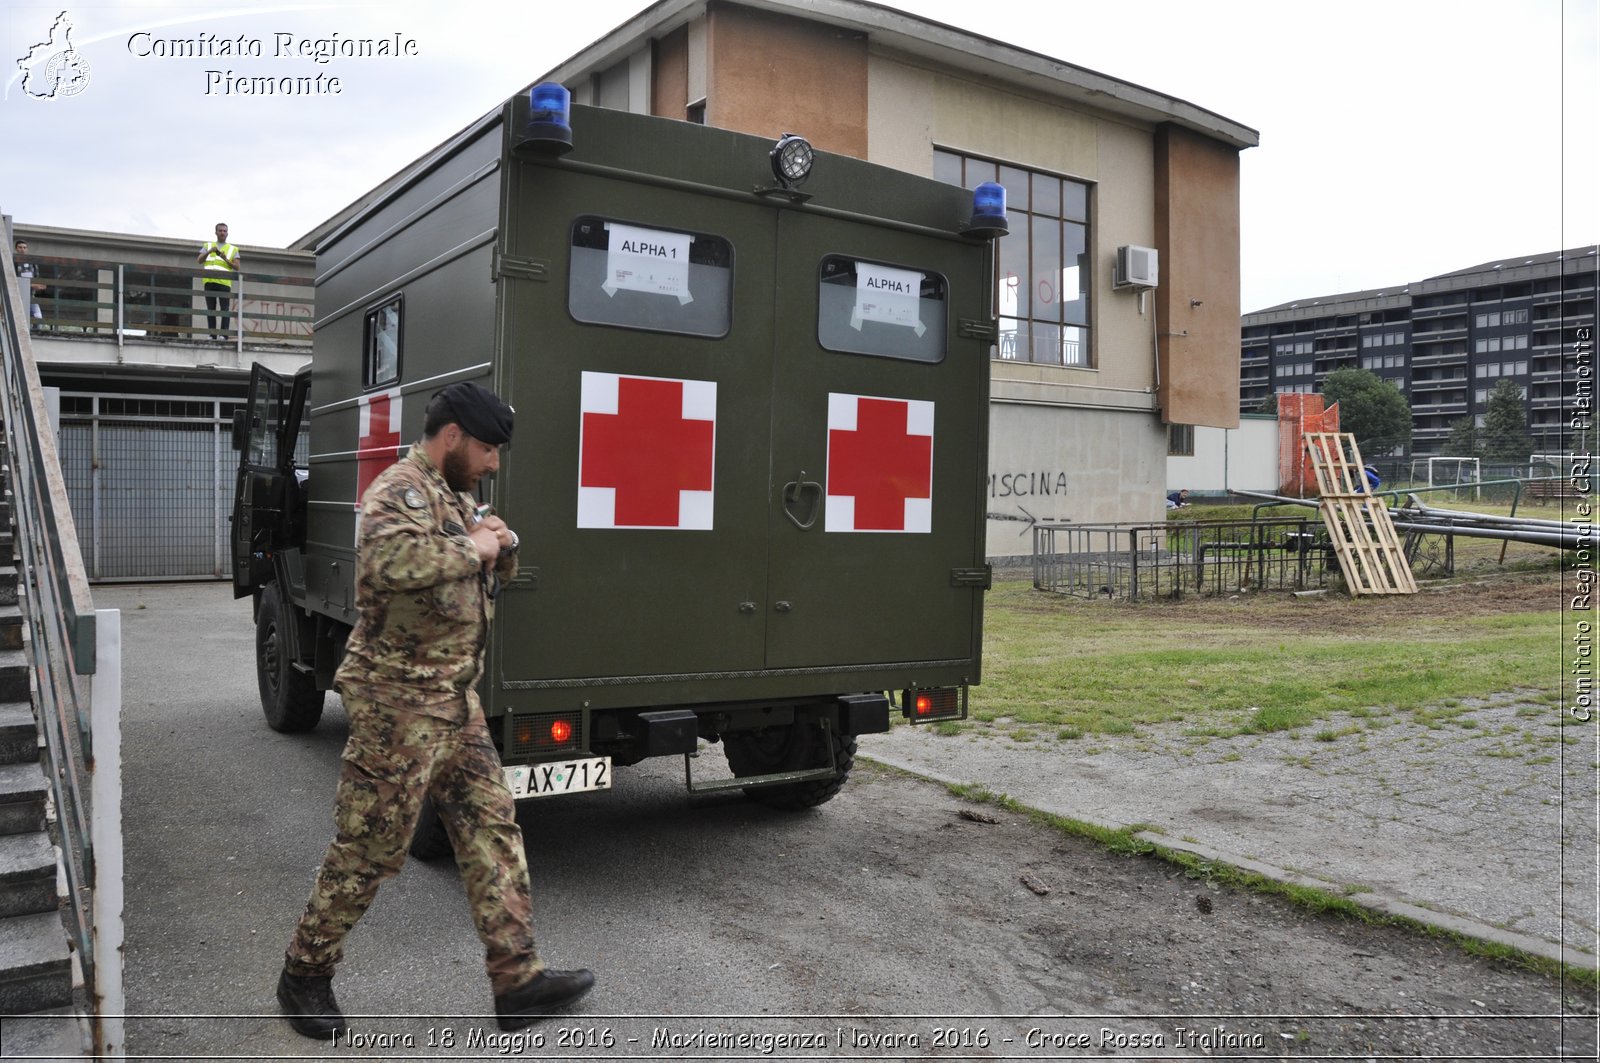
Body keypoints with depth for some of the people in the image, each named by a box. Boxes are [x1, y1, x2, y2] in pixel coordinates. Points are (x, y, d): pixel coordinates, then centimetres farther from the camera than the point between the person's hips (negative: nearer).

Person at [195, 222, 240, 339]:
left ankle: (223, 335, -18)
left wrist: (225, 259, -8)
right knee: (211, 309, -1)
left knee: (224, 309, -13)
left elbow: (237, 267, 8)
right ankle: (212, 335, -2)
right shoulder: (207, 245, 22)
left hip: (224, 282, -2)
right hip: (209, 281, 2)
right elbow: (199, 261, 10)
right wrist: (209, 252, -6)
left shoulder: (233, 249, 19)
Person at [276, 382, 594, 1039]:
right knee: (370, 848, 4)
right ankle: (304, 974, 25)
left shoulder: (456, 496, 15)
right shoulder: (400, 490, -15)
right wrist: (473, 548, -23)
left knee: (491, 829, 7)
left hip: (456, 702, 9)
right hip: (399, 703, -9)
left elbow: (500, 572, 26)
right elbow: (388, 561, -37)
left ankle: (516, 980, 14)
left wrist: (501, 543, 3)